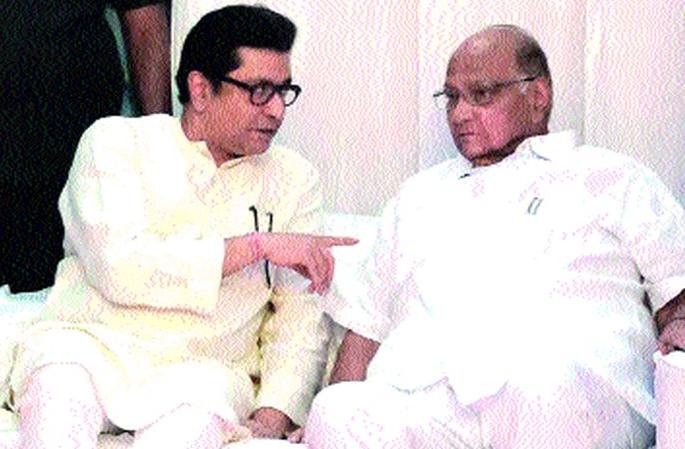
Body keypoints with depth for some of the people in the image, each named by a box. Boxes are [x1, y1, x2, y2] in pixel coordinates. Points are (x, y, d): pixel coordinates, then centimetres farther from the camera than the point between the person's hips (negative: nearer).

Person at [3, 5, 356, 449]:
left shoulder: (294, 179, 15)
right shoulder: (116, 141, 5)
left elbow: (302, 315, 8)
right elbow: (116, 266, -12)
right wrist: (258, 246, -12)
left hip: (206, 367, 1)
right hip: (92, 343, -1)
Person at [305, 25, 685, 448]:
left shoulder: (612, 178, 23)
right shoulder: (420, 195, 33)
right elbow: (366, 324, 28)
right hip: (416, 396, 1)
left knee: (551, 386, -40)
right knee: (336, 412, -34)